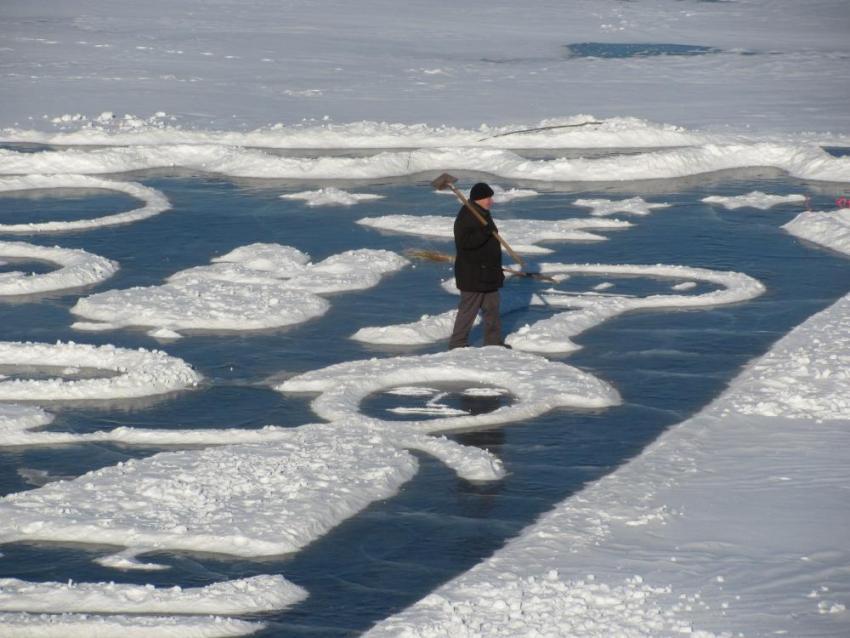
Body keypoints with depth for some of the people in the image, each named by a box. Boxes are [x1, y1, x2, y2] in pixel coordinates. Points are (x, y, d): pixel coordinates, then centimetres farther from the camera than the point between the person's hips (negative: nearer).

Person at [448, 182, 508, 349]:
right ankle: (457, 344, 3)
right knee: (468, 310, -4)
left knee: (492, 307, 14)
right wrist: (484, 232, -35)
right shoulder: (465, 217, -18)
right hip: (472, 275, -10)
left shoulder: (483, 214, 13)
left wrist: (497, 269, 25)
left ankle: (493, 341, 23)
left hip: (488, 273, 10)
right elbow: (464, 242, -29)